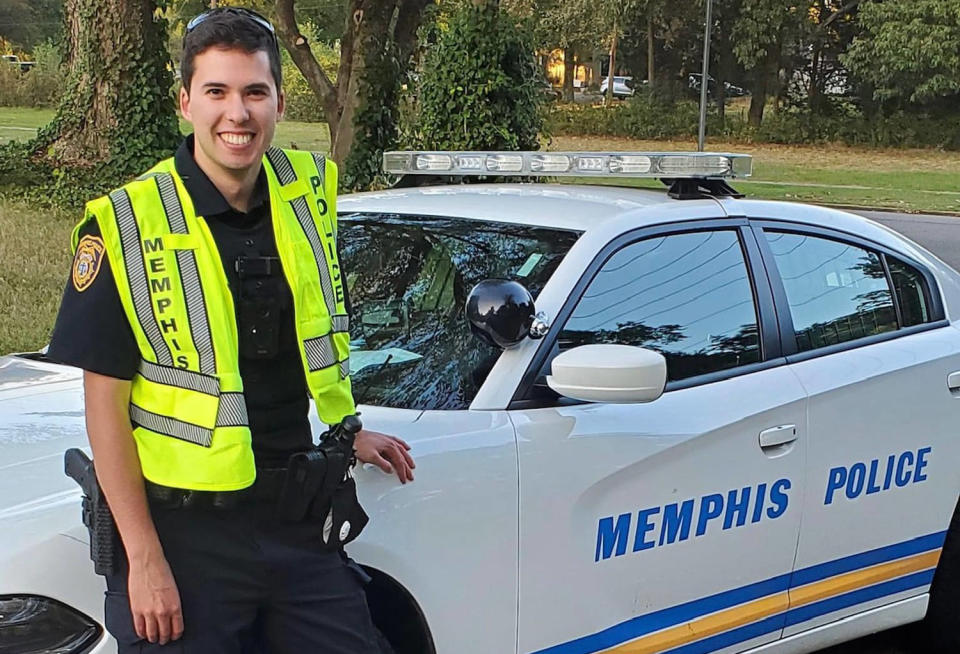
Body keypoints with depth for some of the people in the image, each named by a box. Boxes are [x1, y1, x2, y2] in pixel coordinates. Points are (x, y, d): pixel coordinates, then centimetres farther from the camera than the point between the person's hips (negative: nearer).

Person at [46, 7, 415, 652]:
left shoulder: (310, 195, 3)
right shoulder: (126, 226, -11)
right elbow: (105, 407, -11)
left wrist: (349, 431, 21)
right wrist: (143, 558, -13)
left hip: (299, 518, 4)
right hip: (184, 529, -4)